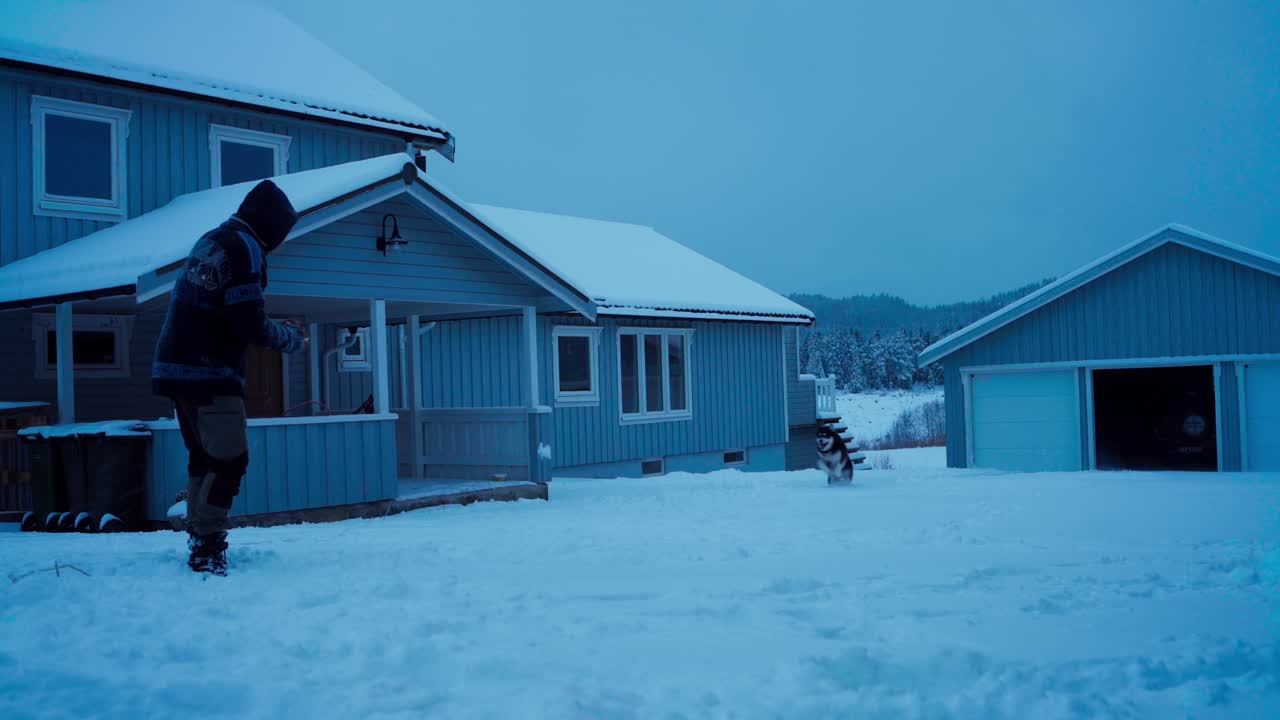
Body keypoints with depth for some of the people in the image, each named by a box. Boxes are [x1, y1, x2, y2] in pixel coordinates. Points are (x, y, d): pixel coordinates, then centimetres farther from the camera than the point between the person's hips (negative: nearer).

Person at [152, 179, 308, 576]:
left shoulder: (209, 241, 16)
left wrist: (281, 331, 18)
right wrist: (292, 338, 3)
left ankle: (199, 542, 19)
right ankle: (207, 548, -7)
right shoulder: (244, 247, -12)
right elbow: (251, 326, -16)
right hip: (210, 374, -9)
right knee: (230, 460, -5)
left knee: (203, 458, 16)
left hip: (177, 366, 9)